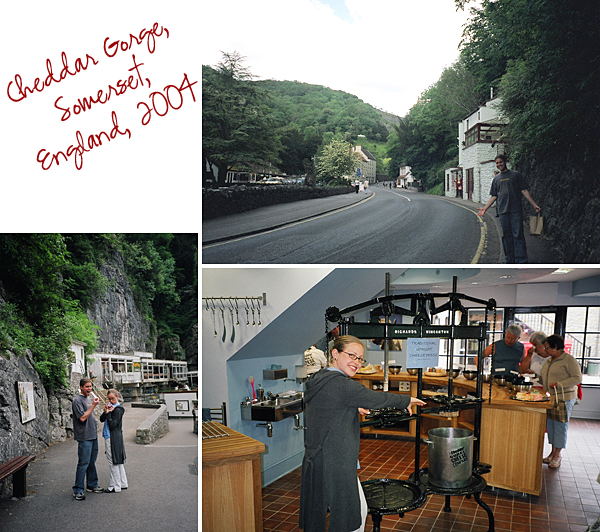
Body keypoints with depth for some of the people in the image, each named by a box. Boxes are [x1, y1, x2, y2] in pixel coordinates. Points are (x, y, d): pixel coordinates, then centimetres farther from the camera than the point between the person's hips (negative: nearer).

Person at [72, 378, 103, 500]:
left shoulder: (90, 398, 14)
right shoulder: (77, 400, -12)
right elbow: (82, 417, -20)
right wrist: (93, 405, -20)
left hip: (93, 435, 8)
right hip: (84, 437, -8)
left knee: (92, 462, 15)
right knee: (83, 463, -6)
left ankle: (92, 485, 25)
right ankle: (78, 490, 2)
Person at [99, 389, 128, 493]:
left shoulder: (117, 409, -16)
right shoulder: (111, 407, 12)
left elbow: (112, 425, -20)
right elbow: (101, 419, 7)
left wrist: (108, 413, -20)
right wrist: (105, 412, -9)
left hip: (113, 438, -10)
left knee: (113, 462, -3)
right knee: (117, 461, 15)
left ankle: (115, 487, 4)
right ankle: (122, 483, 24)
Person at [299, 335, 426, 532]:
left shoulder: (316, 381, 8)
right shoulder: (342, 384, -21)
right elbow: (377, 399, -12)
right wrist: (407, 401, 5)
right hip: (336, 465, -9)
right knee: (351, 514, 7)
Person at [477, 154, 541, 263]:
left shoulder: (516, 175, 7)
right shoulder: (496, 179, 16)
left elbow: (524, 191, 5)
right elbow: (493, 196, 17)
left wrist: (534, 204, 0)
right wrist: (485, 208, 9)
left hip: (516, 210, -3)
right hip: (503, 211, 3)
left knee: (518, 235, -7)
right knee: (506, 236, 6)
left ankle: (521, 261, -6)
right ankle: (509, 260, 13)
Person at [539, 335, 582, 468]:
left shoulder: (569, 360, -8)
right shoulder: (549, 361, 17)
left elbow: (577, 378, -13)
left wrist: (559, 384, -21)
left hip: (564, 398, -7)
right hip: (550, 397, 8)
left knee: (560, 425, -4)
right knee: (550, 424, 8)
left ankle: (557, 455, 4)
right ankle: (553, 452, 17)